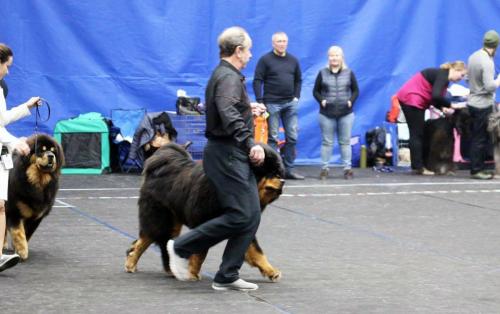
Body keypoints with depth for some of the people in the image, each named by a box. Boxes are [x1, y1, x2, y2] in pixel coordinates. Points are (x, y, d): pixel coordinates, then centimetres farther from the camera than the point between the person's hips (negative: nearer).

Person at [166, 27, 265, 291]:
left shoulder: (224, 74, 18)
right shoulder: (229, 77, -15)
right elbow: (228, 114, -30)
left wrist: (248, 109, 37)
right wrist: (250, 143, -33)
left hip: (235, 156, 11)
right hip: (226, 154, -11)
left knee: (252, 216, 5)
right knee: (239, 216, -12)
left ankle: (227, 277, 6)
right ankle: (181, 247, -1)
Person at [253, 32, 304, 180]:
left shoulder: (293, 60, 11)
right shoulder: (265, 60, -2)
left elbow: (298, 80, 19)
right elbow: (257, 81, -6)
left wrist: (296, 96, 6)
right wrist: (260, 101, -13)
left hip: (290, 103, 5)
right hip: (272, 103, -4)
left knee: (292, 137, 3)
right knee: (272, 137, -2)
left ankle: (288, 169, 9)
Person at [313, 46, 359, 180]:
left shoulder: (349, 73, 6)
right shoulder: (322, 73, 5)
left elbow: (356, 91, 11)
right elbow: (316, 91, 9)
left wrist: (351, 101, -6)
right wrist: (321, 100, -9)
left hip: (346, 113, 0)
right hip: (327, 113, 0)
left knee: (345, 142, 3)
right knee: (327, 142, 1)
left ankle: (347, 168, 6)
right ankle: (324, 169, 5)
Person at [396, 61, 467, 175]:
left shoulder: (443, 77, 14)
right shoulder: (443, 75, -16)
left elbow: (434, 98, 14)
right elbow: (436, 96, -29)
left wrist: (443, 108, -3)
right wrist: (450, 105, -17)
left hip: (410, 99, 10)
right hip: (411, 99, -10)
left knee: (418, 134, 11)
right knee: (417, 134, -7)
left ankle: (417, 166, 12)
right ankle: (418, 167, -6)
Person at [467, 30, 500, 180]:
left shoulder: (473, 56, 5)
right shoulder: (487, 62, -21)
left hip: (473, 102, 9)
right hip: (483, 105, -9)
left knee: (476, 138, 14)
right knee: (481, 139, -2)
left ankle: (477, 168, 20)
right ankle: (476, 170, 2)